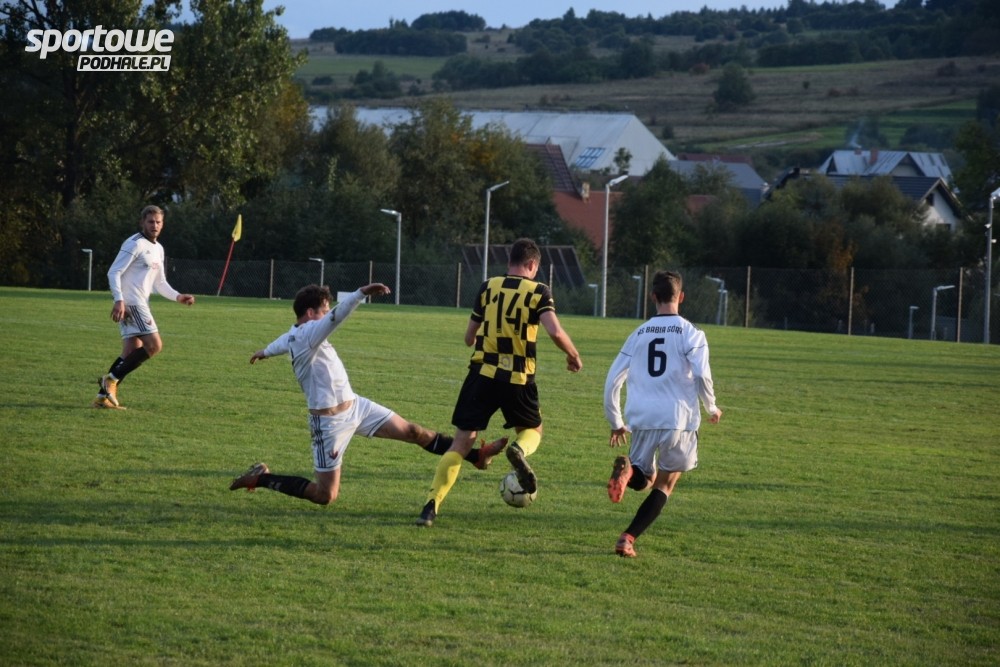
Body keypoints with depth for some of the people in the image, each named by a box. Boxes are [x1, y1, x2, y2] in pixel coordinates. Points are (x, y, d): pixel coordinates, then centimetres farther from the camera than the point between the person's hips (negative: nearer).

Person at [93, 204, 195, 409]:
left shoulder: (158, 249, 20)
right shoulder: (135, 244, -9)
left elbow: (160, 284, 26)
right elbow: (114, 272, -14)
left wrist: (178, 297, 10)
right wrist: (119, 300, -25)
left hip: (139, 304, 9)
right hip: (131, 303, -9)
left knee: (132, 353, 7)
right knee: (154, 345, -14)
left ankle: (104, 396, 8)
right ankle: (111, 379, -11)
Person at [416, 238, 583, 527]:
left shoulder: (488, 287, 7)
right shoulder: (539, 291, -1)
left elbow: (469, 337, 11)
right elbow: (555, 332, -15)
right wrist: (573, 356, 3)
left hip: (482, 373, 2)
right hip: (519, 379, -1)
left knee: (462, 442, 6)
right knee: (533, 429, 25)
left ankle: (431, 506, -7)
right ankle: (519, 449, -13)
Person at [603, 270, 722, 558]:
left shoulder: (639, 334, 12)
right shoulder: (691, 334, -1)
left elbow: (612, 380, 11)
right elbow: (702, 375, -12)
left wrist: (616, 423, 21)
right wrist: (712, 408, 6)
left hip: (641, 418, 3)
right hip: (678, 419, -3)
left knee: (642, 480, 19)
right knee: (664, 485, 12)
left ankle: (626, 470, -19)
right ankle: (628, 539, -4)